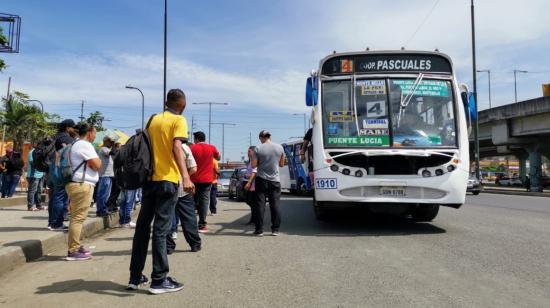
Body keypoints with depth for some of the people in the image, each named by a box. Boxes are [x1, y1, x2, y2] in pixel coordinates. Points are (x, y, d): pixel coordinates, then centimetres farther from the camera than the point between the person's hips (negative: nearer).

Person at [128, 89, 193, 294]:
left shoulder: (153, 119, 16)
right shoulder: (179, 120, -5)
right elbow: (177, 147, -21)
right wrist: (185, 177, -31)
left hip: (149, 178, 7)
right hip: (167, 180, -6)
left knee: (142, 226, 11)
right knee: (161, 229, -4)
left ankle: (135, 277, 18)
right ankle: (159, 280, 2)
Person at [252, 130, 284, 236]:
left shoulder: (258, 149, -7)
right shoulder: (279, 148, 2)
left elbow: (253, 165, -7)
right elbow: (282, 164, 10)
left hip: (261, 180, -2)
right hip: (275, 180, 2)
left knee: (260, 205, 2)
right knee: (275, 205, 5)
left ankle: (259, 230, 5)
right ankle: (275, 230, 8)